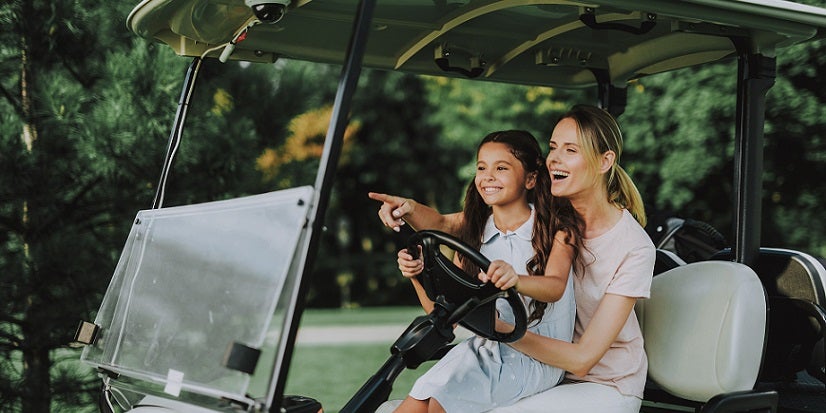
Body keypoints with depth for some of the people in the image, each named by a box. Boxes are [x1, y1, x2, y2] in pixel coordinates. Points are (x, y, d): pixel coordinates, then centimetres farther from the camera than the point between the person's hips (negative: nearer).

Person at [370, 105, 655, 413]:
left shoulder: (635, 247, -19)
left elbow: (582, 359, -23)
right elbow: (448, 225, -3)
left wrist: (493, 324, -31)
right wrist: (411, 209, -26)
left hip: (606, 386, -4)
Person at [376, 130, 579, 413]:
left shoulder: (555, 230, -2)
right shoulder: (475, 235, 11)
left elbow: (555, 287, -24)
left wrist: (516, 280, -45)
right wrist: (418, 277, -12)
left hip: (537, 358, -4)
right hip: (487, 350, 4)